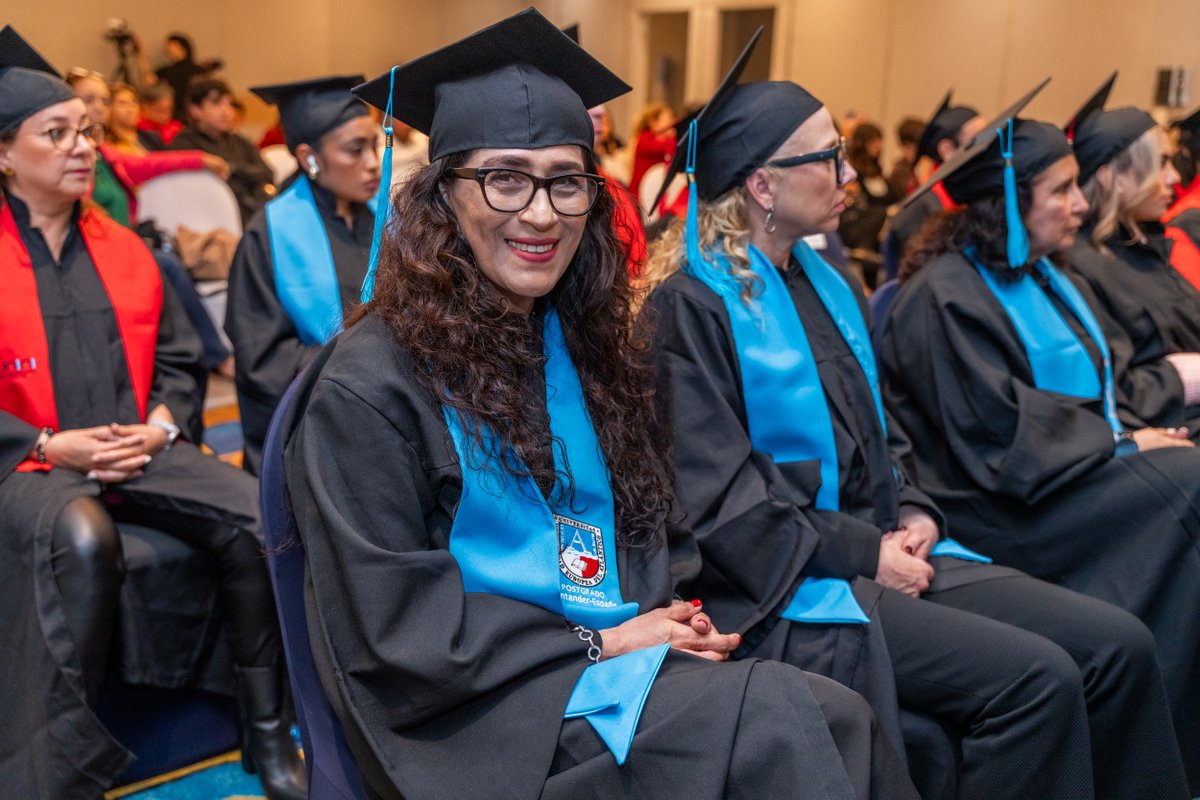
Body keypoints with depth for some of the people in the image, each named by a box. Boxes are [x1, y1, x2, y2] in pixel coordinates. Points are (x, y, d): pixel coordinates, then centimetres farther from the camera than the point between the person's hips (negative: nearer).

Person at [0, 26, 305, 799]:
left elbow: (177, 358, 16)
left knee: (257, 515, -21)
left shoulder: (124, 251, 12)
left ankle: (268, 733, -7)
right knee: (82, 539, -38)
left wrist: (162, 424, -4)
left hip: (141, 450, 4)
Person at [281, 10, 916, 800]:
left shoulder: (581, 348, 11)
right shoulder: (368, 387, -10)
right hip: (478, 711, -6)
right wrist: (600, 643, -13)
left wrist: (668, 623, -4)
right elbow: (395, 625, -11)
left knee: (837, 722, -21)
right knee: (785, 720, -26)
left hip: (617, 657, 6)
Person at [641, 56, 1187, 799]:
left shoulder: (830, 284, 14)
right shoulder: (692, 307, -12)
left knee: (1119, 646, -5)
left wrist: (914, 514, 1)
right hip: (788, 580, -8)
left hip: (883, 550, 8)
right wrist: (862, 552, -14)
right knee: (1038, 680, -22)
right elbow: (717, 493, -17)